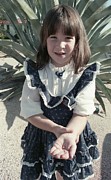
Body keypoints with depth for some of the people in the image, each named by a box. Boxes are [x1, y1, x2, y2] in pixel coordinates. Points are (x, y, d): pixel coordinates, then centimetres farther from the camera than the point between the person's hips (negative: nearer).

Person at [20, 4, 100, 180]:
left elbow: (82, 113, -16)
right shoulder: (35, 73, -15)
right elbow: (30, 112, -14)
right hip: (41, 135, 0)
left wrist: (69, 135, -35)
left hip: (74, 134, 1)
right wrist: (58, 129, -26)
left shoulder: (85, 74, -15)